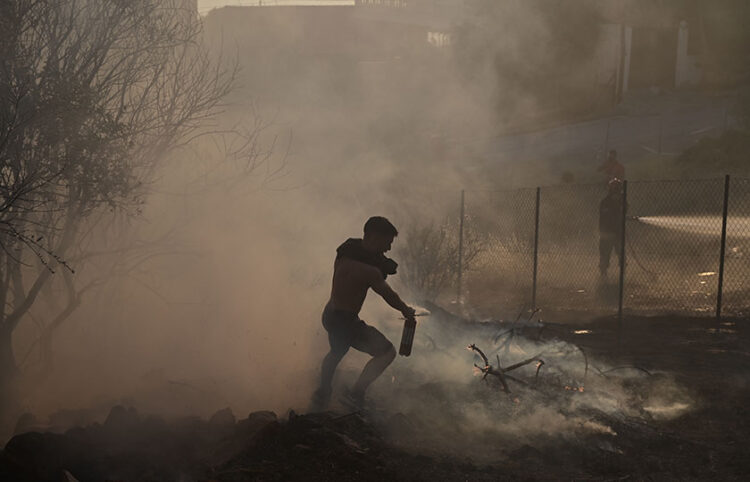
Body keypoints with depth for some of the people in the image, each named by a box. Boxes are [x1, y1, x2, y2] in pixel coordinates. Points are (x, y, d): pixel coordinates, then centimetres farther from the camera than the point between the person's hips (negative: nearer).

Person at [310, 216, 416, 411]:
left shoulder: (345, 253, -1)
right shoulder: (368, 269, -26)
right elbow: (388, 295, -10)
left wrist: (383, 267, -5)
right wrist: (406, 311, 8)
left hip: (330, 314, 9)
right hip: (346, 321, -9)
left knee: (336, 353, 35)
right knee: (387, 352, 2)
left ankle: (320, 398, 48)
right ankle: (356, 393, 4)